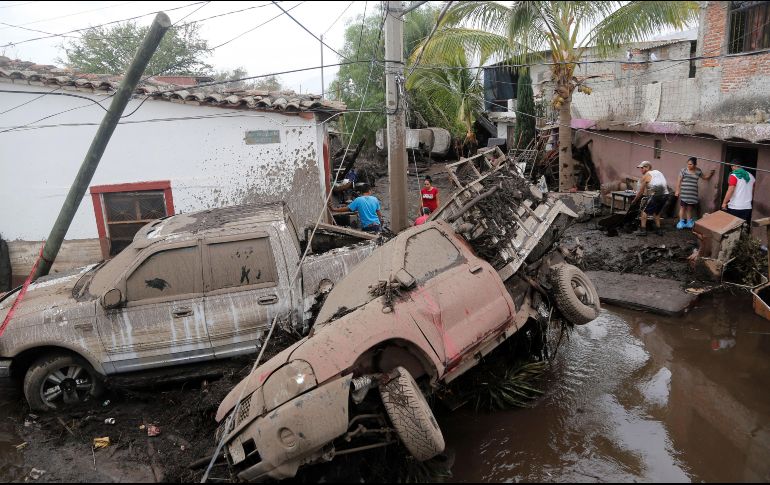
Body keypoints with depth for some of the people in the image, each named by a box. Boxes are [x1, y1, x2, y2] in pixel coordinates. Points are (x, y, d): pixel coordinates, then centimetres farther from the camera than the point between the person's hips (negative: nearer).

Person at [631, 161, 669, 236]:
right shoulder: (658, 172, 22)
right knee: (657, 212, 25)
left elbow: (641, 192, 4)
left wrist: (634, 201, 16)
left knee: (645, 212, 3)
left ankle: (643, 230, -3)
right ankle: (658, 230, 26)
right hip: (665, 195, 7)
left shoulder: (646, 176, 2)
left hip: (656, 196, -7)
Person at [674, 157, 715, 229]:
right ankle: (681, 222, 4)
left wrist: (711, 173, 11)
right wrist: (677, 190, -4)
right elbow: (679, 181, 0)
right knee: (682, 207, -2)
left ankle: (689, 222, 17)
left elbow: (705, 178, 26)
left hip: (693, 194, 3)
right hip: (684, 193, -3)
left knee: (690, 208, 8)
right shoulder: (684, 170, -2)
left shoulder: (698, 171, 8)